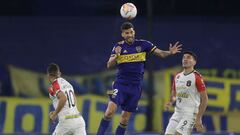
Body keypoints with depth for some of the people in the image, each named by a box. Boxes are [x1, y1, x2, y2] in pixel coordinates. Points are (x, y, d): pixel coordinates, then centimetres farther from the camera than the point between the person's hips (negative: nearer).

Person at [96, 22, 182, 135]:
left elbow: (160, 53, -1)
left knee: (125, 118, 5)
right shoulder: (119, 47, -1)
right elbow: (109, 65, -6)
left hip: (136, 86, 2)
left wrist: (170, 52, -22)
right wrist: (116, 55, -25)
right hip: (120, 84, -2)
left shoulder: (142, 44, 0)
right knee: (110, 111, -20)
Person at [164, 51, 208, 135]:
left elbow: (204, 99, -10)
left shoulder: (197, 77, -9)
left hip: (190, 113, -7)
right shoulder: (177, 77, 11)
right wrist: (170, 103, 0)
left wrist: (198, 119, -14)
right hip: (177, 112, 7)